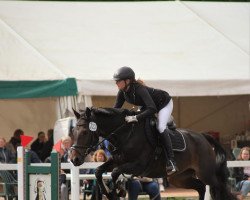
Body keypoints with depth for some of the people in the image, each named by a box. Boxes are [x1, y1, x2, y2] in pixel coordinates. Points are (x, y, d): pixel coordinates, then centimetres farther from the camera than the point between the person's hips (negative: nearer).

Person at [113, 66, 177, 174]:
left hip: (164, 103, -9)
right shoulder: (122, 93, -17)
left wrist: (136, 118, -56)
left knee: (161, 127, -26)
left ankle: (171, 162, -25)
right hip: (148, 104, 9)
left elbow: (152, 109, -48)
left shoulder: (139, 89, -40)